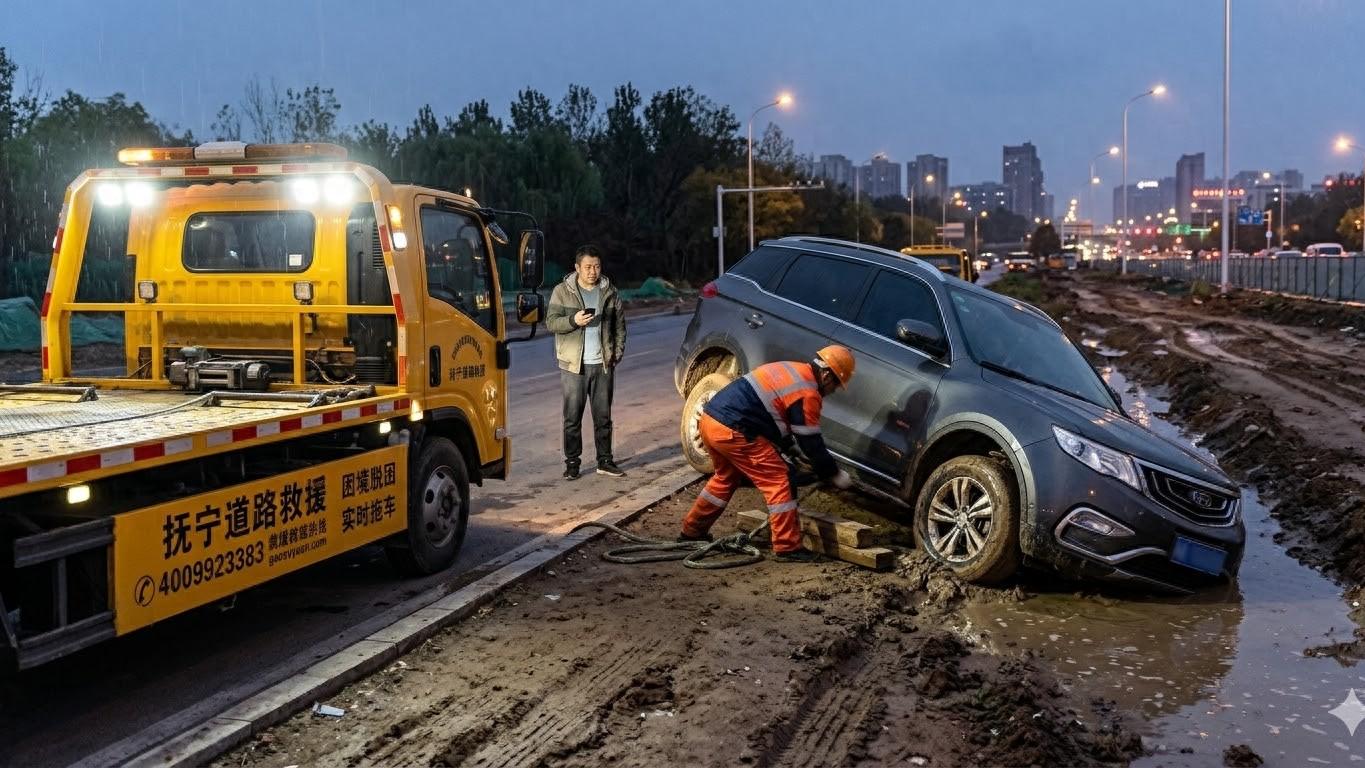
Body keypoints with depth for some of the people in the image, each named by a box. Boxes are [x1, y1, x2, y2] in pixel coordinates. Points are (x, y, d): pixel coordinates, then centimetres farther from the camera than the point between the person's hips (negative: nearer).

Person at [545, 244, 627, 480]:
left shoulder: (609, 292, 8)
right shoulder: (562, 291, 0)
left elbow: (619, 324, 13)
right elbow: (551, 322, -4)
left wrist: (617, 352, 4)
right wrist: (573, 321, -21)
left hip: (603, 364, 3)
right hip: (573, 365, -2)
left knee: (603, 416, 8)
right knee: (572, 417, 1)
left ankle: (605, 461, 17)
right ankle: (572, 462, 9)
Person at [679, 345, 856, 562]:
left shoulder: (792, 370, 19)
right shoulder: (807, 394, -9)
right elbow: (812, 443, -5)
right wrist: (835, 474, 7)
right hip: (732, 431, -10)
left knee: (726, 477, 28)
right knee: (778, 480, -2)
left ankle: (692, 531, 39)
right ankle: (787, 548, 0)